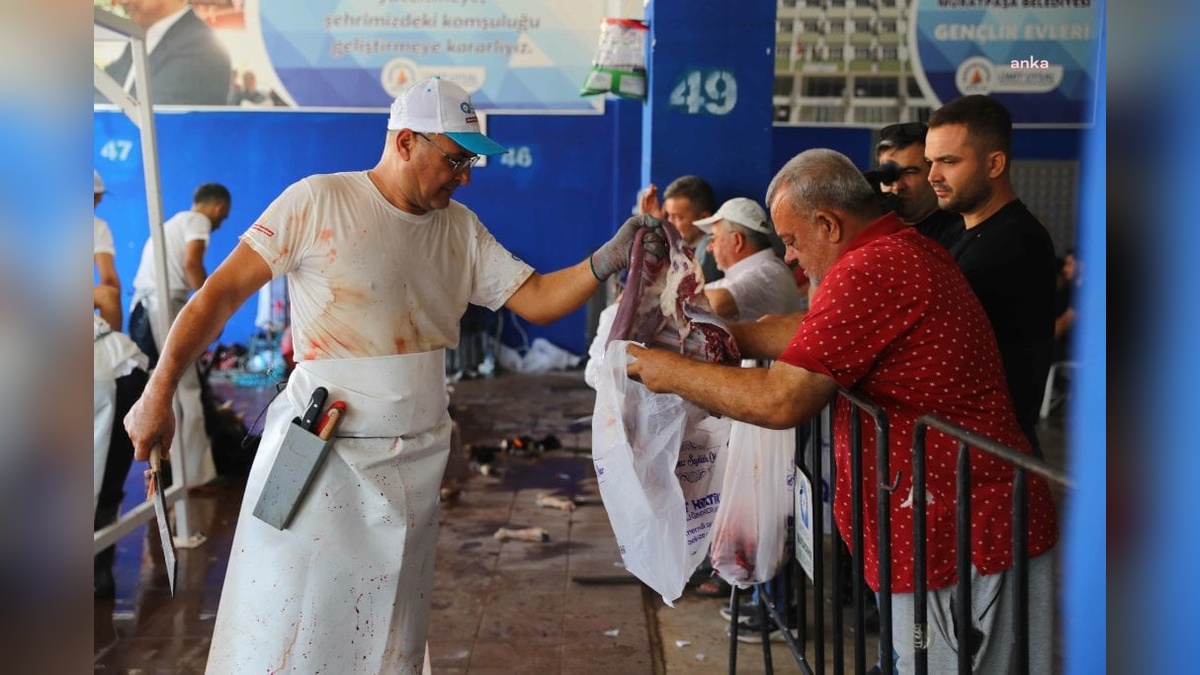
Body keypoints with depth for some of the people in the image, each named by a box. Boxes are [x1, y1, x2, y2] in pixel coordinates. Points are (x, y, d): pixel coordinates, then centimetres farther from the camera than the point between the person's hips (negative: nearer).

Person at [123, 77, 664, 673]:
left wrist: (607, 260, -13)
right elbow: (222, 293, -9)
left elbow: (536, 300, 3)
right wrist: (158, 393, -14)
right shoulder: (318, 201, -9)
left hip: (415, 462, 5)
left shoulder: (461, 228, 7)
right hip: (319, 451, -5)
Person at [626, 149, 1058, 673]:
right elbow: (811, 334, 18)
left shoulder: (869, 270, -21)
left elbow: (780, 401, -23)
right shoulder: (906, 251, 13)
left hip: (959, 537, -10)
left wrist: (674, 373, -10)